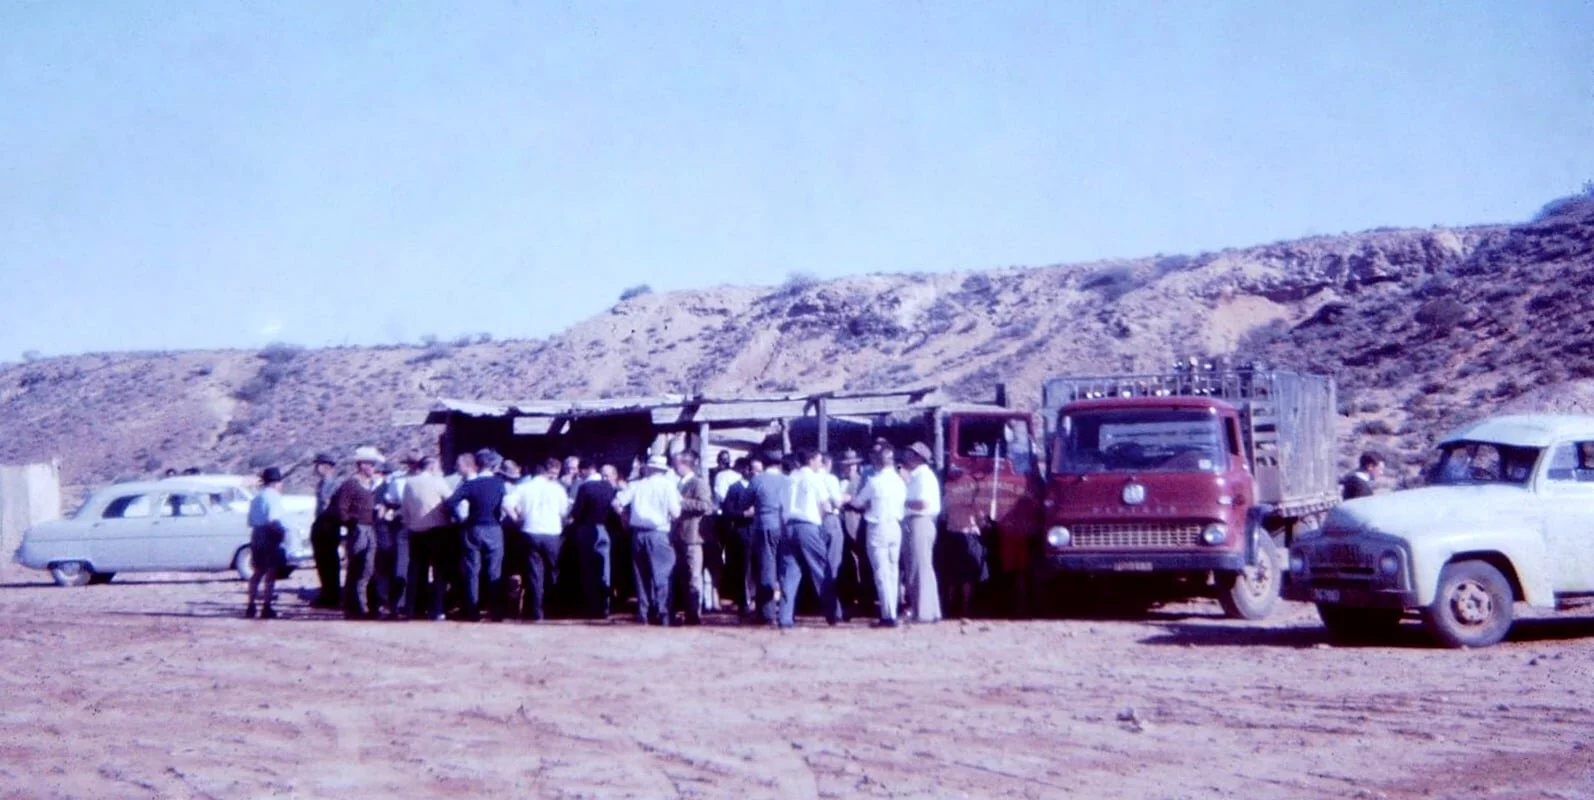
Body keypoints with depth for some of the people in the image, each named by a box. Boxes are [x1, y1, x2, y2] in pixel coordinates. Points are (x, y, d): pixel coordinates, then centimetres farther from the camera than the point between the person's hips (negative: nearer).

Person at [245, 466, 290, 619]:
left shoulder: (256, 498, 16)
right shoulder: (273, 497, -11)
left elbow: (251, 521, 14)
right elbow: (273, 519, -23)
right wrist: (282, 531, -13)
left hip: (256, 536, 8)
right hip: (270, 538, -8)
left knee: (257, 572, 16)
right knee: (271, 573, -3)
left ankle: (251, 606, 15)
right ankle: (266, 608, -5)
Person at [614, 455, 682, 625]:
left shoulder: (636, 485, 9)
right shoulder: (668, 485, -1)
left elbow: (617, 503, -1)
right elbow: (675, 513, -9)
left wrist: (625, 516, 14)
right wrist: (669, 517, 12)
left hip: (638, 533, 4)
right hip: (658, 533, -4)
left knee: (641, 575, 12)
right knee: (661, 575, -1)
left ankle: (643, 614, 12)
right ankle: (661, 614, -10)